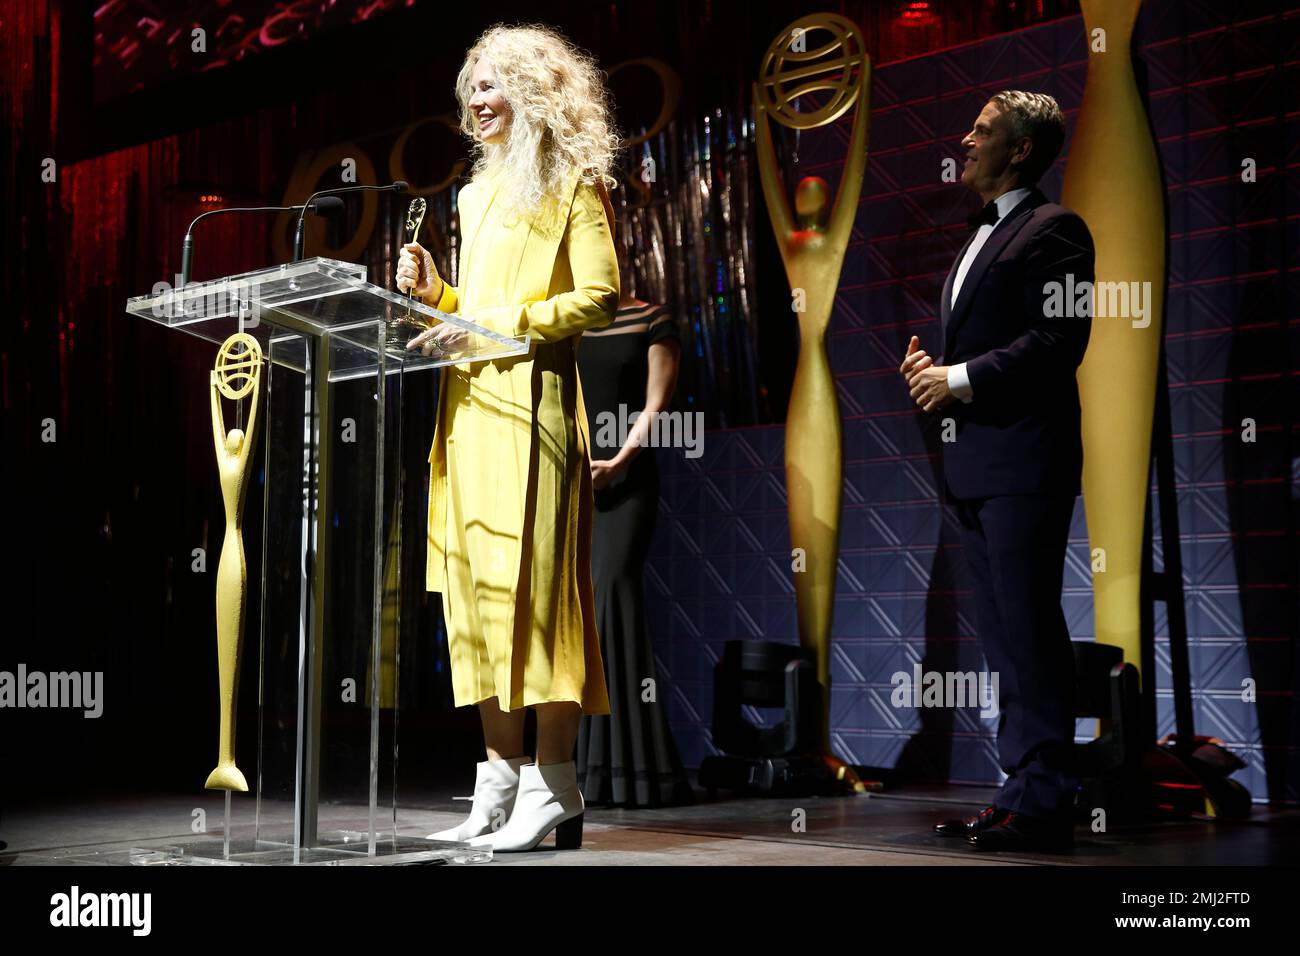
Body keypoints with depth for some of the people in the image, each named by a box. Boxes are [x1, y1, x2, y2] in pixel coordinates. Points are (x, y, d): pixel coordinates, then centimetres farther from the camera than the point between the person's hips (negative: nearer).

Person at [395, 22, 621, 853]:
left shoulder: (571, 184, 1)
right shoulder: (477, 193, 24)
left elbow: (598, 298, -9)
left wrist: (490, 322, -14)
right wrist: (438, 293, 9)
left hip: (530, 400, -8)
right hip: (469, 406, 8)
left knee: (528, 585, -10)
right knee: (474, 589, 4)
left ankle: (553, 791, -6)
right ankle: (501, 781, 9)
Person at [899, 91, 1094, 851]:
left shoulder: (1051, 229, -6)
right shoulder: (984, 236, 24)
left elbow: (1058, 340, -17)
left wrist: (962, 379, -15)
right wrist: (933, 368, 8)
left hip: (1024, 457, -10)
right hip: (976, 461, 10)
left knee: (1028, 627, -9)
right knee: (1003, 632, 12)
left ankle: (1044, 803, -4)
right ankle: (1024, 786, 19)